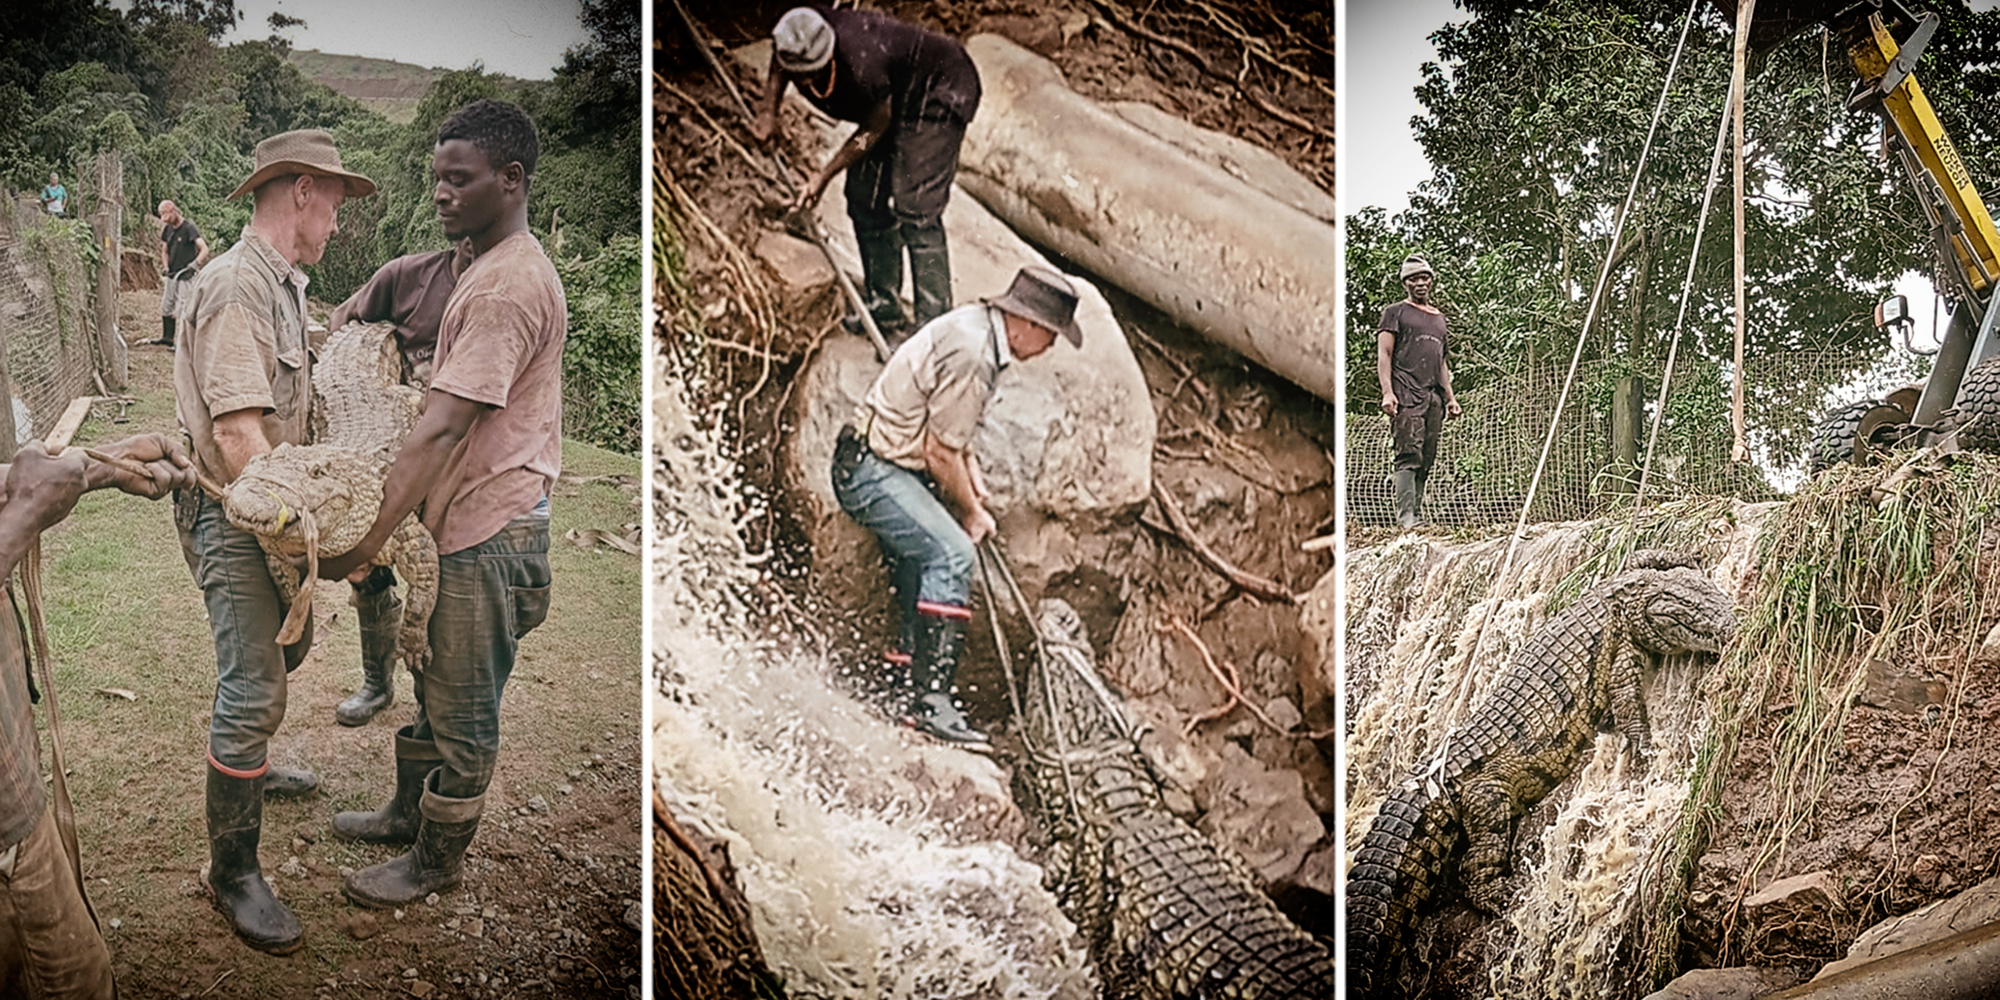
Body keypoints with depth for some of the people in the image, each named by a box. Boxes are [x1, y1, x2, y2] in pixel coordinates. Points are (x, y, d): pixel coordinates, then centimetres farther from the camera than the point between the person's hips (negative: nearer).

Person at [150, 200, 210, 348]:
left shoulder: (188, 228, -14)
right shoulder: (167, 229, 8)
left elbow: (204, 249, -21)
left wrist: (195, 264, -31)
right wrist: (165, 267, 5)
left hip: (186, 277, -8)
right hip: (171, 275, 8)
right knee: (166, 308, 13)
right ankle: (167, 338, 24)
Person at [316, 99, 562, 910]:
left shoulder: (506, 287, -22)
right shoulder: (494, 269, 13)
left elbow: (441, 428, -26)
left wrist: (365, 542, -25)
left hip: (489, 533, -10)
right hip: (466, 519, 10)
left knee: (463, 709, 6)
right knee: (434, 683, 24)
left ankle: (438, 860, 21)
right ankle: (410, 813, 41)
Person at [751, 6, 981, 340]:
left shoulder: (861, 65, -40)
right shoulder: (791, 46, -19)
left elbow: (876, 126, -21)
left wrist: (824, 175, -20)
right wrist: (768, 112, -6)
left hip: (940, 90, -8)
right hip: (895, 98, 8)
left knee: (915, 210, -17)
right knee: (865, 198, 7)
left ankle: (935, 322, -12)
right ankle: (884, 310, 20)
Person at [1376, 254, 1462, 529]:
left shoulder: (1439, 318, 25)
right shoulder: (1395, 313, 7)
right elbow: (1383, 355, -1)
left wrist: (1449, 397, 20)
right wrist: (1387, 392, -14)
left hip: (1434, 397, 6)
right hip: (1407, 395, -6)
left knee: (1426, 461, 3)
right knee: (1409, 457, -15)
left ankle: (1418, 516, 5)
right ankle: (1406, 518, -19)